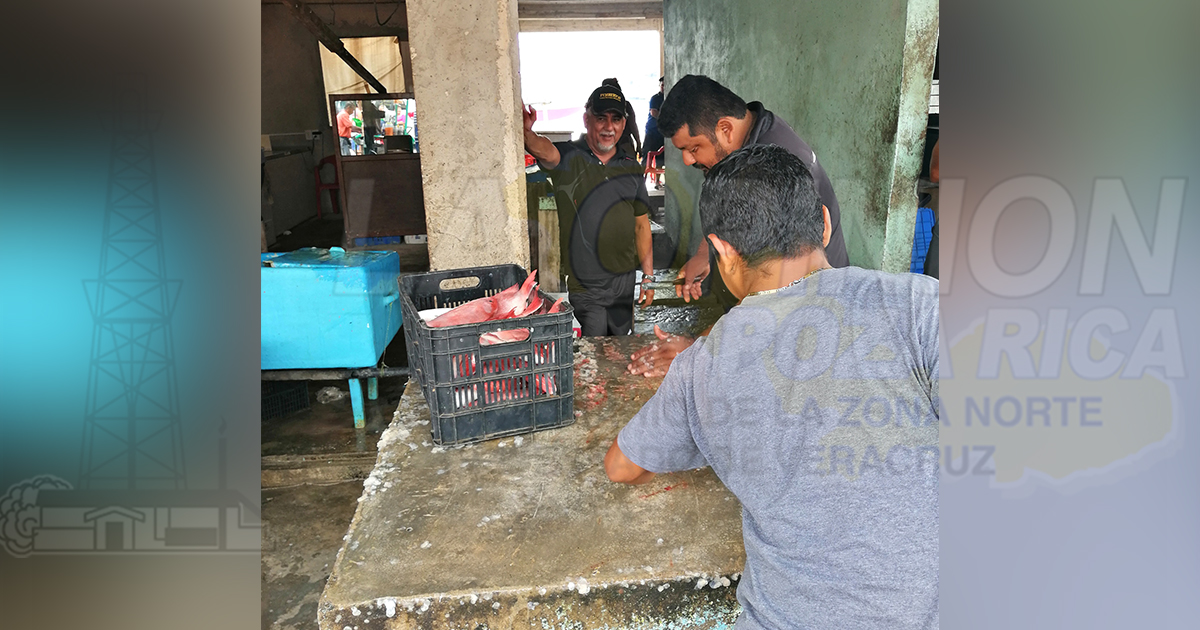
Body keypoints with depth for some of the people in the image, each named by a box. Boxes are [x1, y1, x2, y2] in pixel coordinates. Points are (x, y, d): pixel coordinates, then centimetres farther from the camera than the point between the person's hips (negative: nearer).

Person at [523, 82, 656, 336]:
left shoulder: (631, 167, 8)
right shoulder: (568, 158, -6)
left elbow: (641, 224, 11)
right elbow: (544, 150, -31)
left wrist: (648, 277, 9)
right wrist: (527, 133, -55)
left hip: (625, 279, 4)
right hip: (584, 284, -4)